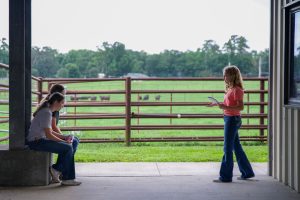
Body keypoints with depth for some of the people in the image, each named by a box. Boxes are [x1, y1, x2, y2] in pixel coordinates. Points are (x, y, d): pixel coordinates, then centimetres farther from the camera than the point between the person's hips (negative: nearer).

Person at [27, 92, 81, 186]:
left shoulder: (46, 111, 13)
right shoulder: (47, 113, -17)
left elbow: (50, 131, 18)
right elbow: (48, 135, -21)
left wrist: (64, 137, 7)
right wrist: (64, 141, -11)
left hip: (39, 140, 10)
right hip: (36, 142, -10)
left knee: (68, 147, 8)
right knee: (68, 148, -15)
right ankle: (67, 178, -4)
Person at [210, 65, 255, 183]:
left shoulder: (237, 90, -14)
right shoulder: (230, 89, 12)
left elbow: (241, 107, -21)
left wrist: (225, 107, -29)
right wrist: (220, 104, 12)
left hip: (233, 119, -10)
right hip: (229, 119, 10)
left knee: (228, 149, -4)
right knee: (236, 147, 15)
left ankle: (225, 176, 2)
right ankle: (247, 172, 25)